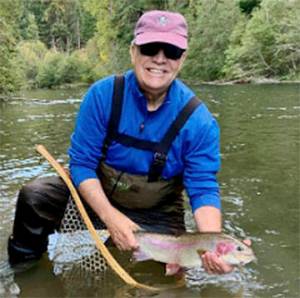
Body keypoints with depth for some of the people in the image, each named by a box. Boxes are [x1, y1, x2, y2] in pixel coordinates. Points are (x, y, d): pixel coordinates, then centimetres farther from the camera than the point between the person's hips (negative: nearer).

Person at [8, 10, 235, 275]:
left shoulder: (199, 120, -20)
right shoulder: (103, 94, -18)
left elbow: (203, 189, -17)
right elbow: (82, 163, -15)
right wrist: (110, 215, -30)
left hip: (157, 215, 1)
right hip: (96, 194, 0)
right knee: (35, 196, -22)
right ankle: (24, 266, 6)